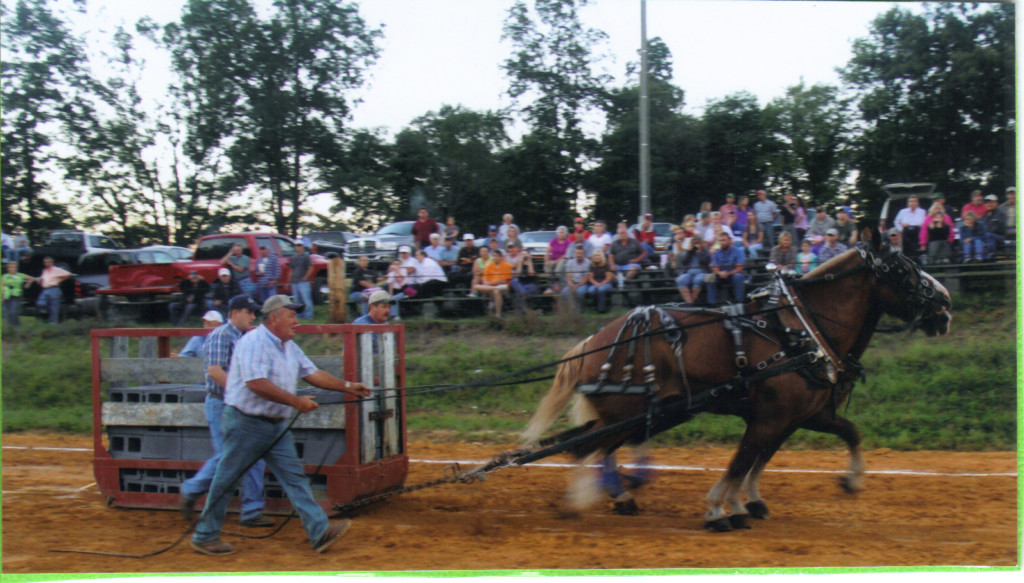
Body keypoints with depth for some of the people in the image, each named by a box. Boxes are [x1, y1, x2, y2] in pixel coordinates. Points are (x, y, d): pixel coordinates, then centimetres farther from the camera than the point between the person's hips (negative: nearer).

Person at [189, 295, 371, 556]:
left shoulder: (289, 347, 13)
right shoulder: (254, 342, -16)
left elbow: (313, 374, 18)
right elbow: (257, 384, -27)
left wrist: (347, 386, 10)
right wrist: (296, 401, -25)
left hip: (276, 426, 9)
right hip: (245, 424, -9)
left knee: (295, 476, 1)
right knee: (226, 480, 2)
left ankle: (320, 532, -3)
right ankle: (204, 536, 15)